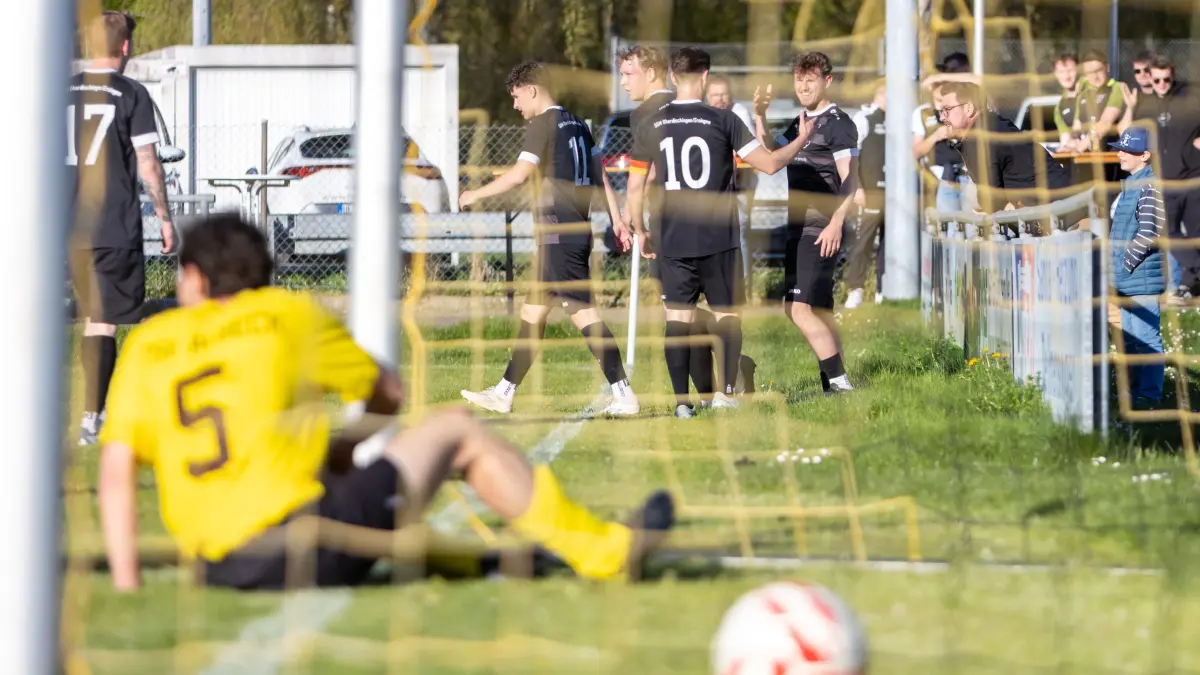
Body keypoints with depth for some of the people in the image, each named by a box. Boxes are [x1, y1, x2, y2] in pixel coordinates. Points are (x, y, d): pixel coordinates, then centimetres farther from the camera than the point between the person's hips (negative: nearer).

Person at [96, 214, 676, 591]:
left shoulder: (145, 344, 12)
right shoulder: (288, 314, 8)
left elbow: (116, 469, 2)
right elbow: (388, 393, 22)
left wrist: (126, 588, 3)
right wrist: (353, 444, 41)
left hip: (219, 573, 4)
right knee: (458, 431, 16)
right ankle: (606, 553, 22)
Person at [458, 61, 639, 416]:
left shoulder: (544, 125, -10)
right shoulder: (577, 125, 17)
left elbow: (519, 175, -18)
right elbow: (600, 174, 16)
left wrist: (474, 195, -6)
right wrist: (617, 220, 16)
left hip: (558, 234, -10)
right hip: (579, 229, 10)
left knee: (583, 313, -11)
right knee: (532, 313, 15)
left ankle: (624, 396, -15)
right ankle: (504, 393, 22)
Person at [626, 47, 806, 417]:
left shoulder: (650, 127, 2)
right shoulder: (723, 121, -5)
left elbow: (635, 187, 5)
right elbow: (769, 163, -4)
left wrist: (641, 232, 19)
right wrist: (801, 140, 14)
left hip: (672, 242, 2)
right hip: (718, 238, -2)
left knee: (678, 317, 5)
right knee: (726, 314, 9)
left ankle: (681, 399, -2)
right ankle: (724, 393, 1)